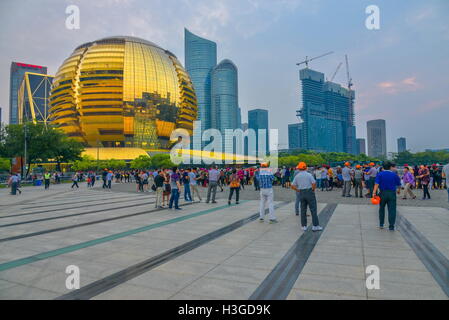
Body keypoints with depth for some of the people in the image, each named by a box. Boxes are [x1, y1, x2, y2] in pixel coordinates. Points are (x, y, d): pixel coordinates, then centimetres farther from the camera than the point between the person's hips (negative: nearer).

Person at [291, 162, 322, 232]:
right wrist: (313, 190, -1)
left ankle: (304, 226, 13)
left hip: (301, 193, 4)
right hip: (309, 192, -4)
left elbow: (292, 186, 2)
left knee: (303, 210, 10)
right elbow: (314, 184, -16)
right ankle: (315, 226, 3)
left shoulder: (297, 176, 3)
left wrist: (299, 190, 9)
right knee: (313, 210, 2)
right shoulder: (309, 175, -8)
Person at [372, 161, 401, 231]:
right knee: (392, 210, 1)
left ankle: (381, 224, 20)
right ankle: (391, 227, 0)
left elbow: (376, 184, -15)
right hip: (392, 194, -1)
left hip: (383, 193, 1)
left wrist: (374, 192, -19)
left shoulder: (380, 174, -3)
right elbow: (399, 184, 9)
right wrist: (399, 190, 29)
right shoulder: (394, 175, 0)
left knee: (381, 209, 16)